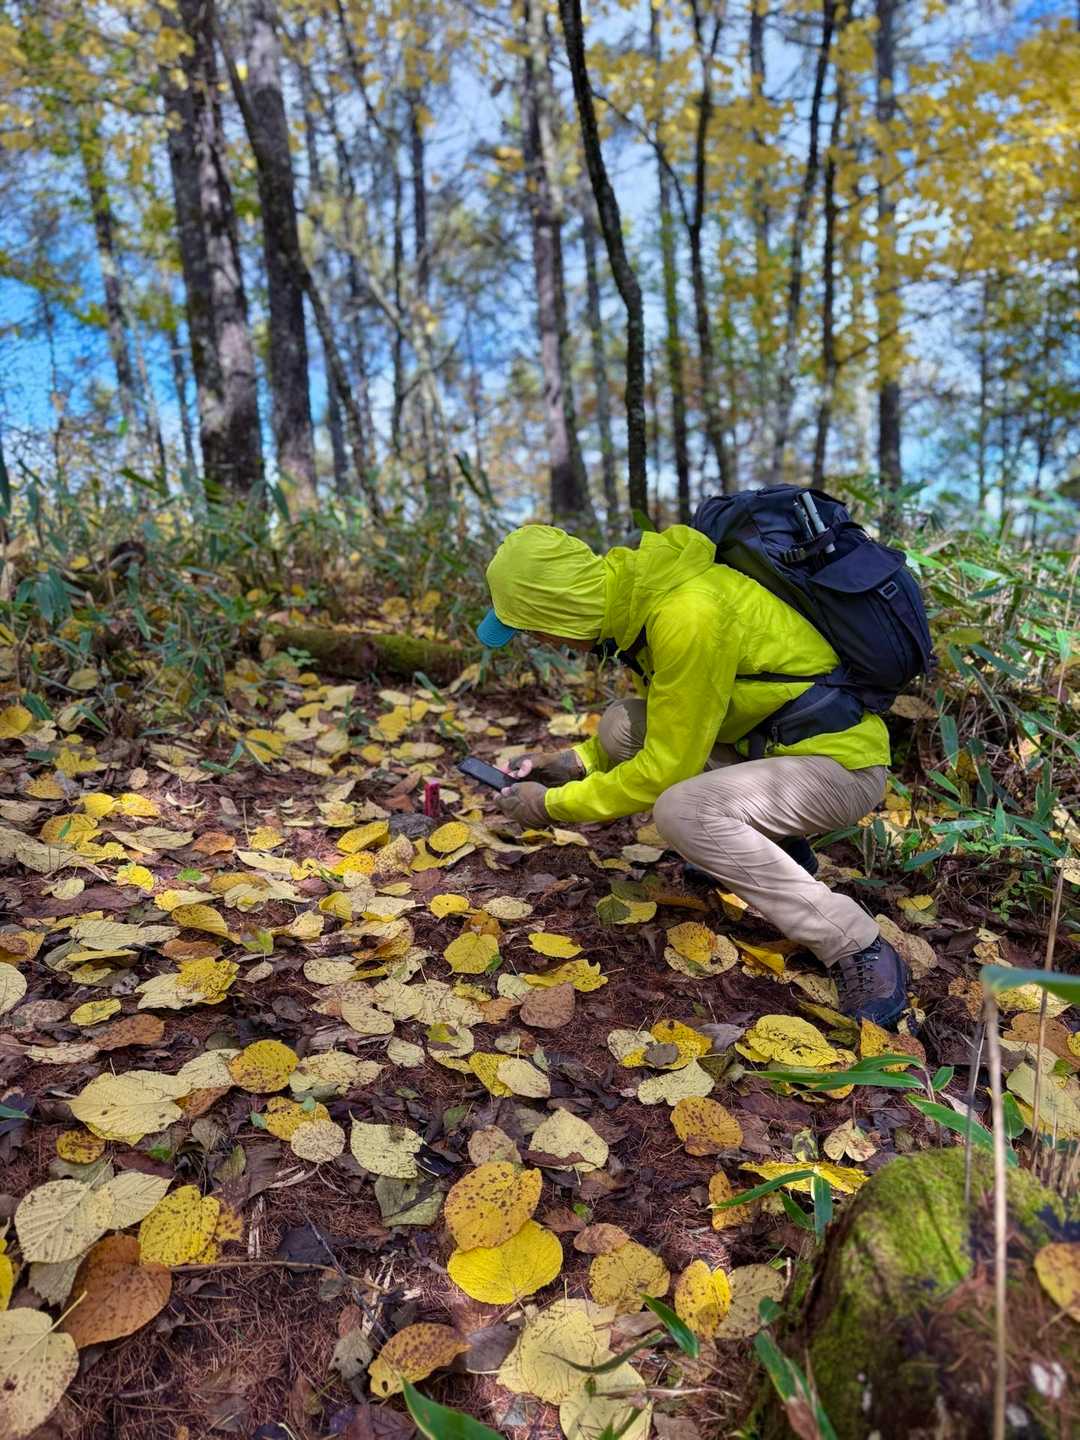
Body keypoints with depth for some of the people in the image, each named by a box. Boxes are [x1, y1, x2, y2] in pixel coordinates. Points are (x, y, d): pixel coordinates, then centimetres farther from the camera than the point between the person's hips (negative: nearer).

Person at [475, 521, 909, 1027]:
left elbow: (667, 767, -23)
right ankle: (768, 846, 13)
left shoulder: (687, 616, -29)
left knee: (682, 810, -30)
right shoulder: (637, 591, -1)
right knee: (621, 727, 1)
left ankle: (857, 948, -15)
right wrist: (578, 759, 3)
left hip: (843, 761, -9)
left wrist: (555, 804, -12)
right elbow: (664, 723, 13)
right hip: (774, 739, 9)